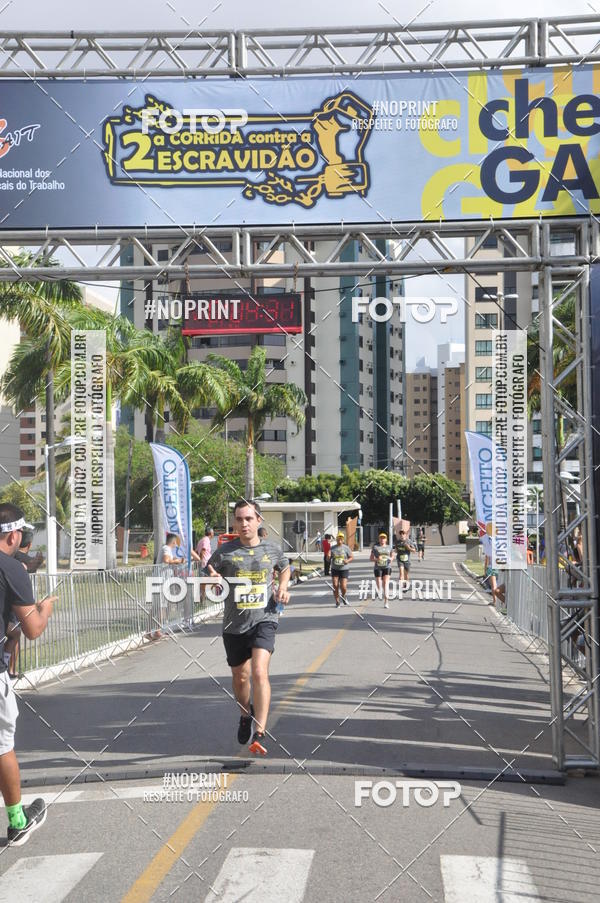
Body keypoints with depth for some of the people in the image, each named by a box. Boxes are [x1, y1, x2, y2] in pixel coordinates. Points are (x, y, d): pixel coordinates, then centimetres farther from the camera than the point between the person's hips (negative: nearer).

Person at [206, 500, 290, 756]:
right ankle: (246, 715, 46)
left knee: (259, 672, -20)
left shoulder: (272, 549, 2)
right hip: (234, 624, 2)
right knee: (240, 677, 16)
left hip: (264, 619, -1)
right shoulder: (225, 552, -3)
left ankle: (259, 734, -20)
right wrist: (213, 580, -18)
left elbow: (284, 568, 24)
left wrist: (282, 588, 5)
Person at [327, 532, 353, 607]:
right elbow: (328, 559, 7)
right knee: (335, 586, -5)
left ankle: (343, 596, 24)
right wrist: (329, 557, -17)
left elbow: (351, 557, 4)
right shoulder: (332, 548, 3)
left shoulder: (346, 548, -2)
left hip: (344, 569, -2)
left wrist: (347, 561, -16)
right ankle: (337, 602, 9)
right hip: (335, 569, 2)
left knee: (343, 587, -9)